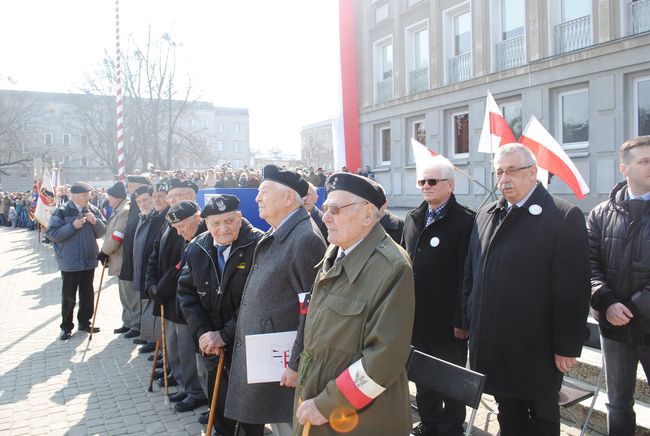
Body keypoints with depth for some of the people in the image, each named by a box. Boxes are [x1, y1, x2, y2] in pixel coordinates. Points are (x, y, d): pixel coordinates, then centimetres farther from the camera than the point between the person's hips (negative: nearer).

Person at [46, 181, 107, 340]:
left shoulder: (93, 210, 2)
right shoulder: (62, 211, -9)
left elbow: (102, 232, 5)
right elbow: (52, 234, -12)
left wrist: (95, 222, -14)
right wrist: (73, 226, -21)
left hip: (89, 260, 4)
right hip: (70, 262, -4)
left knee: (87, 294, 14)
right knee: (68, 297, 4)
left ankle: (84, 322, 29)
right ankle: (66, 327, 18)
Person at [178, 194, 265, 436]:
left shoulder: (258, 246, -19)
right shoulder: (196, 248, 0)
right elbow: (186, 292, 2)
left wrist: (226, 334, -20)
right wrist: (202, 332, -10)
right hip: (208, 341, 5)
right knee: (215, 396, 19)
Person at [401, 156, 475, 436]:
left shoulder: (465, 221, -13)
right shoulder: (413, 218, 8)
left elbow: (466, 275, -15)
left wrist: (461, 321, -16)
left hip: (448, 321, -6)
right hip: (417, 318, 6)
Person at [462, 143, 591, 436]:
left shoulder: (565, 217, -12)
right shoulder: (486, 214, 7)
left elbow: (572, 288, -13)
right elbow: (471, 274, 10)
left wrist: (567, 346, -12)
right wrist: (468, 322, 9)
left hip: (537, 347, -5)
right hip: (492, 343, 5)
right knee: (508, 412, 19)